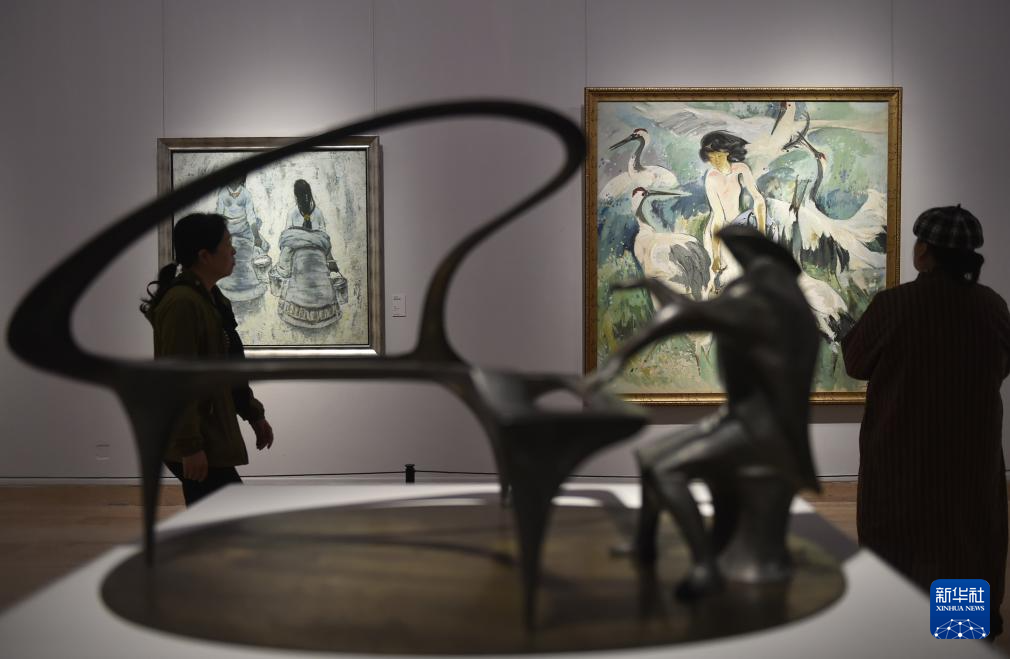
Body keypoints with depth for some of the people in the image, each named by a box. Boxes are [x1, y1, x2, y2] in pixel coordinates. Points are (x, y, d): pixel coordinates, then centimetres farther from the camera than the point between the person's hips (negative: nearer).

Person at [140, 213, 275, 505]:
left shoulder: (212, 299, 13)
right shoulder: (182, 304, -20)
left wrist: (254, 414, 23)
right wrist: (189, 446, -24)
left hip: (210, 435, 10)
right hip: (195, 443, -10)